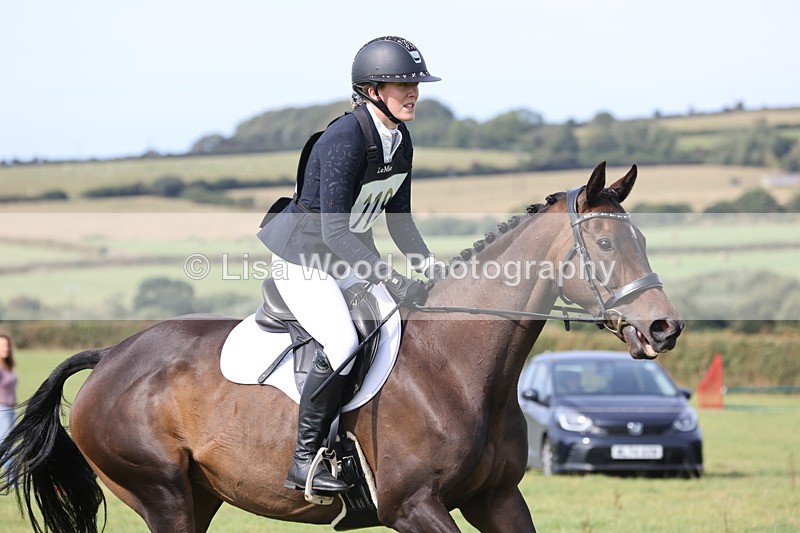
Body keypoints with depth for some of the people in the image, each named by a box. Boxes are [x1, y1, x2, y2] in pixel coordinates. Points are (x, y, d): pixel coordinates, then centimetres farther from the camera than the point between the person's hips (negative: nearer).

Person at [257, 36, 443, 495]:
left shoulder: (401, 141, -1)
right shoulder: (344, 140, -28)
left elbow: (399, 218, 10)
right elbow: (335, 232, -30)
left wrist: (428, 263, -7)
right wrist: (393, 281, -33)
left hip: (347, 260, 9)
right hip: (302, 259, -9)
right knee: (342, 345, -25)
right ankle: (304, 461, -15)